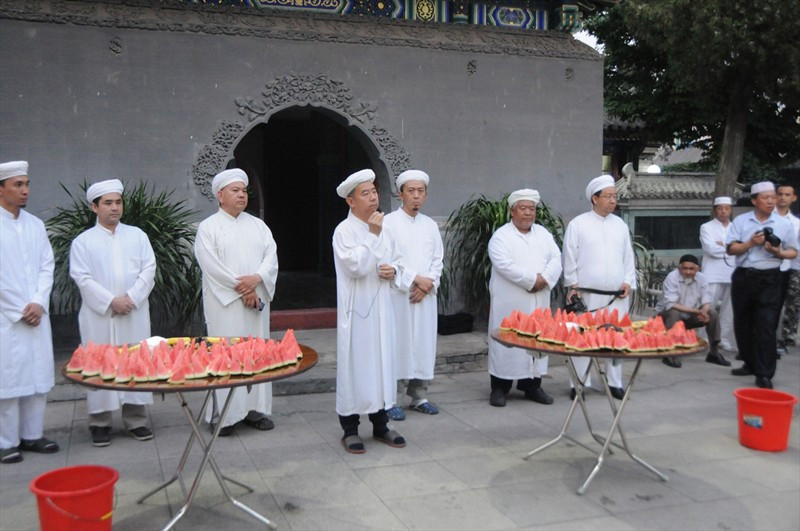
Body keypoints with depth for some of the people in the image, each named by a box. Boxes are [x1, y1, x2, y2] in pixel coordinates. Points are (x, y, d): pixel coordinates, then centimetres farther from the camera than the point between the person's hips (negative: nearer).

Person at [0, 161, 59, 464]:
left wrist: (38, 304, -4)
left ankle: (32, 435, 17)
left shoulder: (35, 224, 10)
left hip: (36, 316, 5)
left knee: (38, 376, 7)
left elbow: (47, 266, 9)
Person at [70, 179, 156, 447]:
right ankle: (100, 422, 11)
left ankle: (136, 419, 13)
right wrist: (111, 301, -12)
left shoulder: (137, 235, 10)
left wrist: (132, 297, -9)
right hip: (99, 316, -2)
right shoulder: (83, 241, 4)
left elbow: (149, 270, 3)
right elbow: (82, 278, -4)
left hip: (134, 314, 2)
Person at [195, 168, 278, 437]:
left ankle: (255, 408, 14)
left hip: (256, 301, 5)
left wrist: (256, 279, -15)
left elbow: (271, 255, 4)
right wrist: (241, 289, -12)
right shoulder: (208, 227, 0)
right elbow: (211, 265, -10)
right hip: (225, 302, -4)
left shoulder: (258, 225, 14)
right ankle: (223, 414, 3)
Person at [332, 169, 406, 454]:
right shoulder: (344, 230, -11)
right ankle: (350, 429, 13)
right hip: (356, 308, -6)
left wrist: (393, 270, -3)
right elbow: (357, 267, -21)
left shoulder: (384, 227, 9)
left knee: (382, 362, 12)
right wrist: (372, 235, -20)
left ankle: (380, 425, 24)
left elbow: (397, 258, 19)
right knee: (355, 365, 1)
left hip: (381, 307, 6)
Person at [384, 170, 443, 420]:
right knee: (398, 345, -4)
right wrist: (415, 279, -12)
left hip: (425, 295, 5)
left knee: (424, 344, 8)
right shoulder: (389, 223, -4)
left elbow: (438, 260, 10)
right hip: (398, 294, -5)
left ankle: (419, 396, 19)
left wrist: (428, 284, -5)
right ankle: (394, 400, 4)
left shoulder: (430, 225, 12)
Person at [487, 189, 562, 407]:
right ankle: (499, 387, 7)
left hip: (538, 301, 5)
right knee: (506, 341, -2)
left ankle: (532, 385, 18)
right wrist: (532, 280, -17)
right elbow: (505, 265, -17)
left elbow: (556, 259, 5)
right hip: (509, 303, -5)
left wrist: (544, 279, -14)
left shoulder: (543, 233, 14)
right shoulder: (501, 236, -4)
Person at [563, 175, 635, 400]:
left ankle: (615, 382, 19)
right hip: (587, 295, -4)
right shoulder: (578, 224, -1)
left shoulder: (620, 225, 12)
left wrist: (628, 282, 5)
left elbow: (628, 258, 15)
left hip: (617, 296, 4)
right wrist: (573, 284, -4)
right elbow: (570, 258, 0)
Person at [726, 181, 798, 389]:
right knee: (742, 323, 11)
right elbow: (731, 249, 0)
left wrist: (778, 252, -14)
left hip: (769, 279, -2)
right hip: (743, 277, 2)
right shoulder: (740, 221, 5)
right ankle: (750, 364, 27)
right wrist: (751, 243, -16)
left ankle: (764, 374, -6)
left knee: (766, 326, -8)